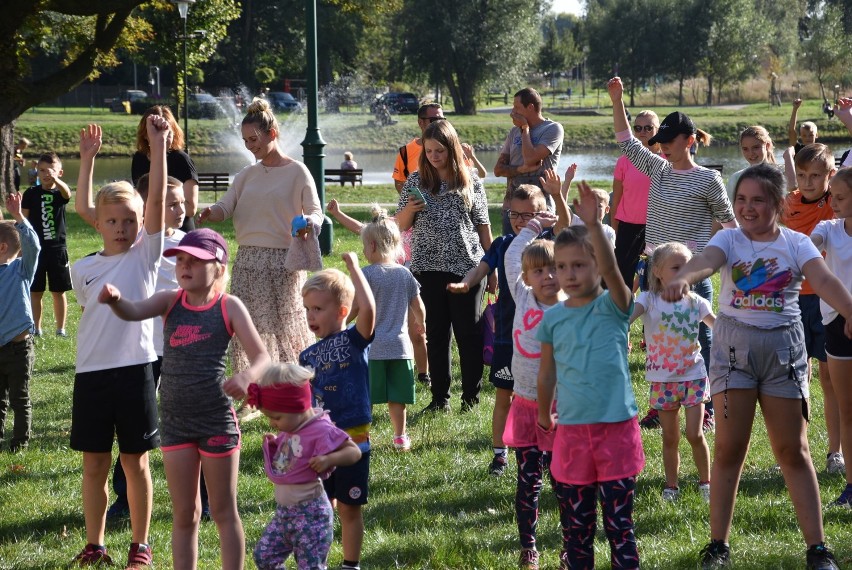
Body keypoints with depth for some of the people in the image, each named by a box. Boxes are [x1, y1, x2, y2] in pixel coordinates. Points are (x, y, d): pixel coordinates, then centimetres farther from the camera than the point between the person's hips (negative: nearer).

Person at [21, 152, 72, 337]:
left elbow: (67, 193, -30)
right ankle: (36, 329, 17)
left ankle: (61, 329, 16)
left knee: (58, 292, 6)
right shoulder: (31, 193, 0)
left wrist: (55, 180, -51)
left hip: (57, 248, -1)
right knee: (35, 292, 6)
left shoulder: (60, 192, -4)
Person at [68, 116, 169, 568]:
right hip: (90, 373, 2)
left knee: (136, 462, 7)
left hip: (134, 369, -2)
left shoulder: (145, 256, -1)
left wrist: (158, 144, -14)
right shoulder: (83, 269, 6)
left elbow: (156, 199, -9)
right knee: (94, 464, 8)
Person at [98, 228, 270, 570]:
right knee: (184, 515, 12)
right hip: (174, 421, 3)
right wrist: (114, 301, -39)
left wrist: (247, 376, -33)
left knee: (223, 512, 9)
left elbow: (261, 357, -11)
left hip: (217, 420, -3)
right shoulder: (171, 301, 1)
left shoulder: (229, 306, -7)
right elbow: (134, 312, -16)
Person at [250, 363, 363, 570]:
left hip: (310, 512, -9)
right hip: (284, 512, 9)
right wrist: (272, 445, 6)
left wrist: (329, 459, -34)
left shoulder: (321, 431, -18)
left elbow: (354, 451, -18)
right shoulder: (289, 430, 7)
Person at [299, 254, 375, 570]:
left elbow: (368, 309, -26)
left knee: (349, 508, 7)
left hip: (352, 440, -4)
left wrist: (353, 267, -20)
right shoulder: (308, 356, 8)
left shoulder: (354, 340, -5)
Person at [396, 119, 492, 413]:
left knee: (469, 333, 1)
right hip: (429, 267, 1)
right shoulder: (416, 181, 6)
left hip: (467, 266, -1)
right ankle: (440, 397, 12)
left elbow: (483, 226, 8)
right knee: (436, 333, 6)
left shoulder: (471, 182, 3)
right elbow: (401, 225, 9)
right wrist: (409, 208, -13)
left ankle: (471, 396, 11)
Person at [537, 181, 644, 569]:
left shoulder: (613, 307, -5)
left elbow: (611, 269, -25)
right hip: (571, 431, 3)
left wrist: (594, 226, -37)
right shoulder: (553, 318, 3)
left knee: (620, 522, 2)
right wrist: (544, 415, 21)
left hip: (616, 428, -3)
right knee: (577, 524, 10)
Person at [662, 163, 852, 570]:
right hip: (734, 343, 0)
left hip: (783, 345, 0)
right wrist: (682, 277, -48)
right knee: (729, 447, 1)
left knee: (793, 449, 4)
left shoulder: (796, 243, -1)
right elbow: (705, 261, -24)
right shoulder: (729, 239, -2)